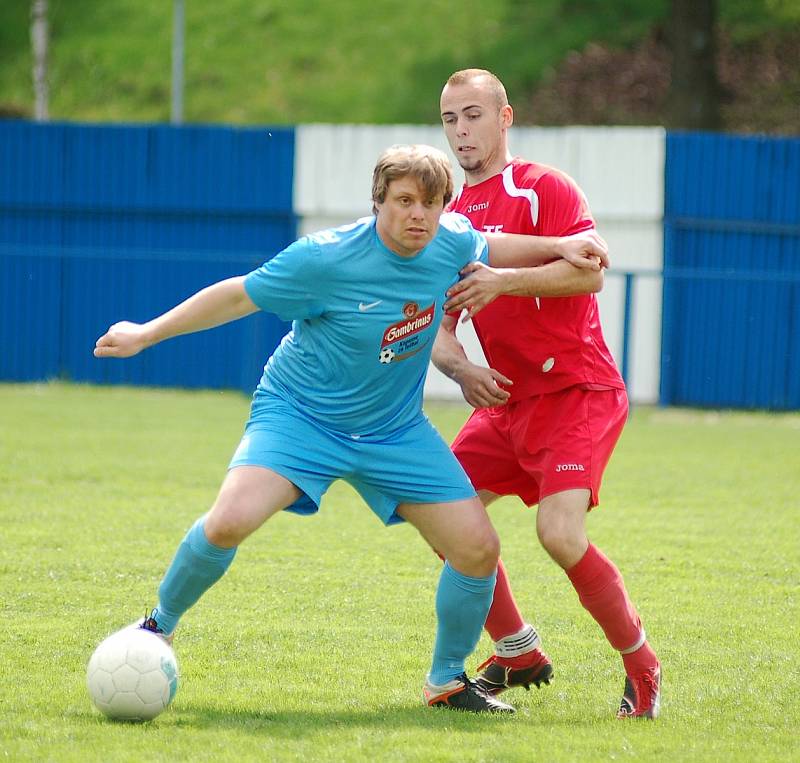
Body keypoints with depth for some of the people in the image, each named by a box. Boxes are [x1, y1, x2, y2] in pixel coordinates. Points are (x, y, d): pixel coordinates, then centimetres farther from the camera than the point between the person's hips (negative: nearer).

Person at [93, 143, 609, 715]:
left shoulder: (451, 243, -9)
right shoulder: (326, 260, -24)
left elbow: (486, 251, 18)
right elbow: (238, 296, -12)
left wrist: (557, 247, 8)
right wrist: (146, 335, -8)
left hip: (396, 431, 5)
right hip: (300, 413, -5)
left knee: (478, 549, -4)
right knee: (229, 523, -28)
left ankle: (447, 681, 19)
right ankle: (161, 625, 0)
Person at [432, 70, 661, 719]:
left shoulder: (544, 189, -8)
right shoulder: (451, 216, 13)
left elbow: (590, 272, -22)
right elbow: (439, 328, 12)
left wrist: (504, 281, -29)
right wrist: (460, 368, -9)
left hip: (577, 391, -8)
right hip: (507, 398, 8)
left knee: (560, 533, -23)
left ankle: (643, 667, -4)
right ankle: (519, 654, 18)